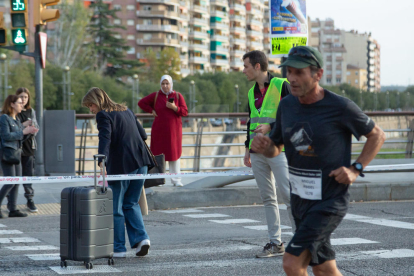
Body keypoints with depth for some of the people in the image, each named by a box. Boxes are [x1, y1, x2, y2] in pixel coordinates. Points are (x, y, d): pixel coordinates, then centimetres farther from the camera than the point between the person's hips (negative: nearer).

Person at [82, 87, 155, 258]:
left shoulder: (103, 115, -7)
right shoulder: (126, 110, 18)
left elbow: (105, 138, -23)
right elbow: (142, 134, 23)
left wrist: (102, 162, -34)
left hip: (121, 165, -7)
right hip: (141, 162, 8)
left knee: (115, 208, 4)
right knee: (131, 203, 18)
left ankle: (118, 249, 7)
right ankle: (141, 238, 2)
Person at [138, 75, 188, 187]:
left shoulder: (178, 96, 5)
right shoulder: (155, 96, 4)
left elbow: (185, 112, -1)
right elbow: (141, 103, 12)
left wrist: (174, 107, -17)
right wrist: (151, 111, 2)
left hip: (174, 129, 0)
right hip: (159, 130, 0)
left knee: (174, 153, 2)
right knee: (158, 154, -1)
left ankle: (176, 180, 6)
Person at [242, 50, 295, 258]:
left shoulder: (281, 85, -7)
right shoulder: (252, 92, 15)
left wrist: (270, 127, -17)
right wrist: (247, 149, 19)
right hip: (258, 153, 7)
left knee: (288, 194, -9)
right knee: (267, 198, 7)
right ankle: (275, 243, 11)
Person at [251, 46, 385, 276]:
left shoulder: (340, 107, -15)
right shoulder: (287, 105, 1)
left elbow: (377, 135, -1)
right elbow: (275, 148, 13)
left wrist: (355, 169, -13)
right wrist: (263, 146, -11)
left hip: (329, 202, -6)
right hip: (300, 198, 6)